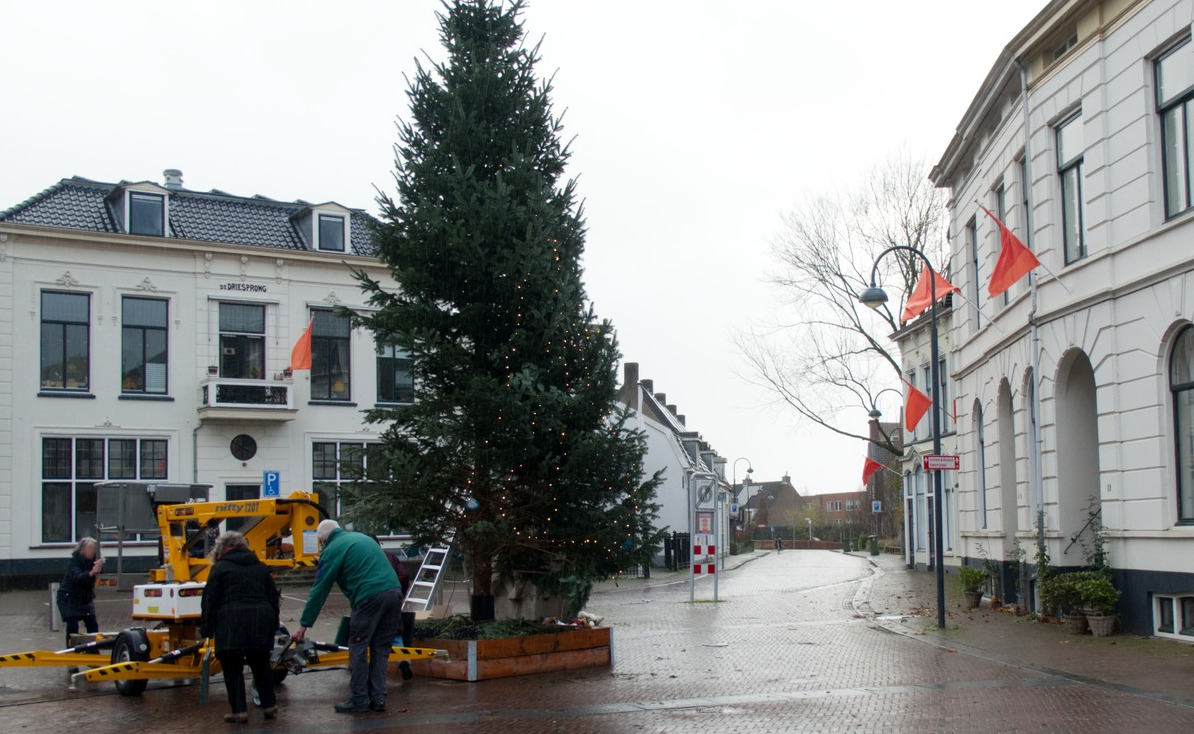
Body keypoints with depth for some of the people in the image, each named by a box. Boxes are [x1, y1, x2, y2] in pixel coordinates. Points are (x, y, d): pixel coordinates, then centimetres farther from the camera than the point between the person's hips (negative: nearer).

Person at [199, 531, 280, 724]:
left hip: (231, 623, -4)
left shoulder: (219, 568, 4)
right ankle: (269, 706, 18)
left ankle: (239, 711, -2)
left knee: (232, 668, 2)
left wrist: (206, 628, 3)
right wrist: (273, 625, 24)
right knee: (261, 665, 17)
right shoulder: (260, 567, 18)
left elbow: (210, 600, -1)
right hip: (260, 621, 5)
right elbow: (273, 598, 19)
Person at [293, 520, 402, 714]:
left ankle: (359, 700, 6)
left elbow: (319, 590, 6)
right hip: (395, 592, 7)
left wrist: (304, 625, 12)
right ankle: (378, 699, 12)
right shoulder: (362, 538, 27)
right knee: (381, 650, 13)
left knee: (358, 649, 4)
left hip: (370, 596, -7)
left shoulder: (331, 551, 5)